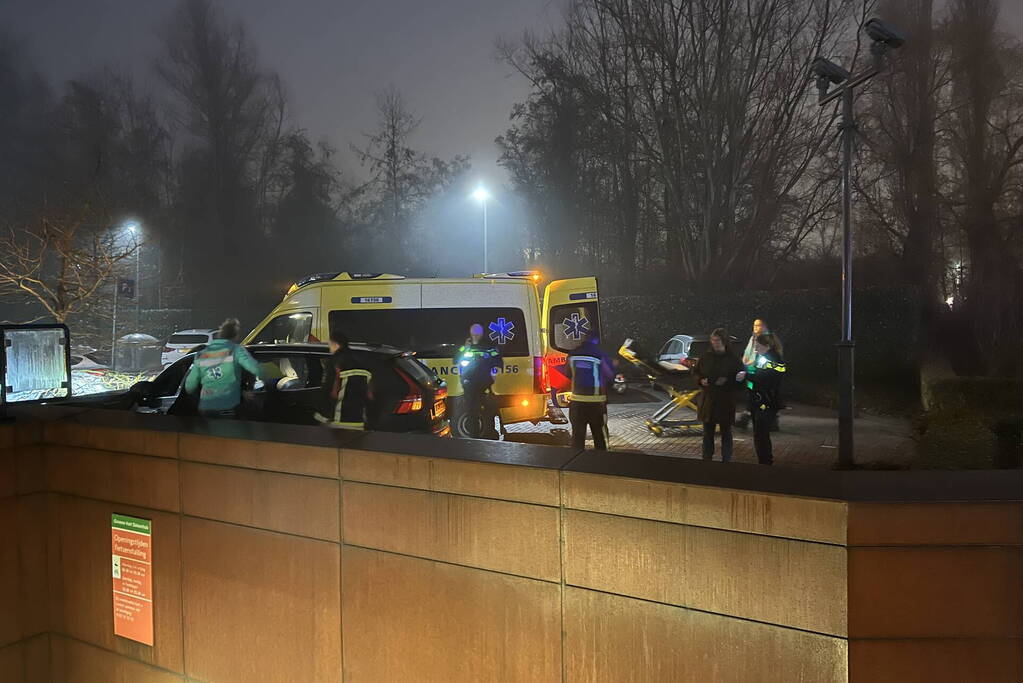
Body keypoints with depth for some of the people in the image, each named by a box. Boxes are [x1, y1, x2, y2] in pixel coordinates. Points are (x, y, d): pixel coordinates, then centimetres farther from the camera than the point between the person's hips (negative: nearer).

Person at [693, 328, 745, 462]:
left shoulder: (733, 359, -4)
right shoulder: (705, 357, 3)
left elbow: (740, 378, -3)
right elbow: (695, 372, 13)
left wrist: (727, 381, -19)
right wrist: (701, 380, -7)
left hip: (726, 401, -3)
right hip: (708, 400, 3)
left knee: (726, 431, 7)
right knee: (708, 431, 11)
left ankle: (726, 459, 16)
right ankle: (707, 457, 21)